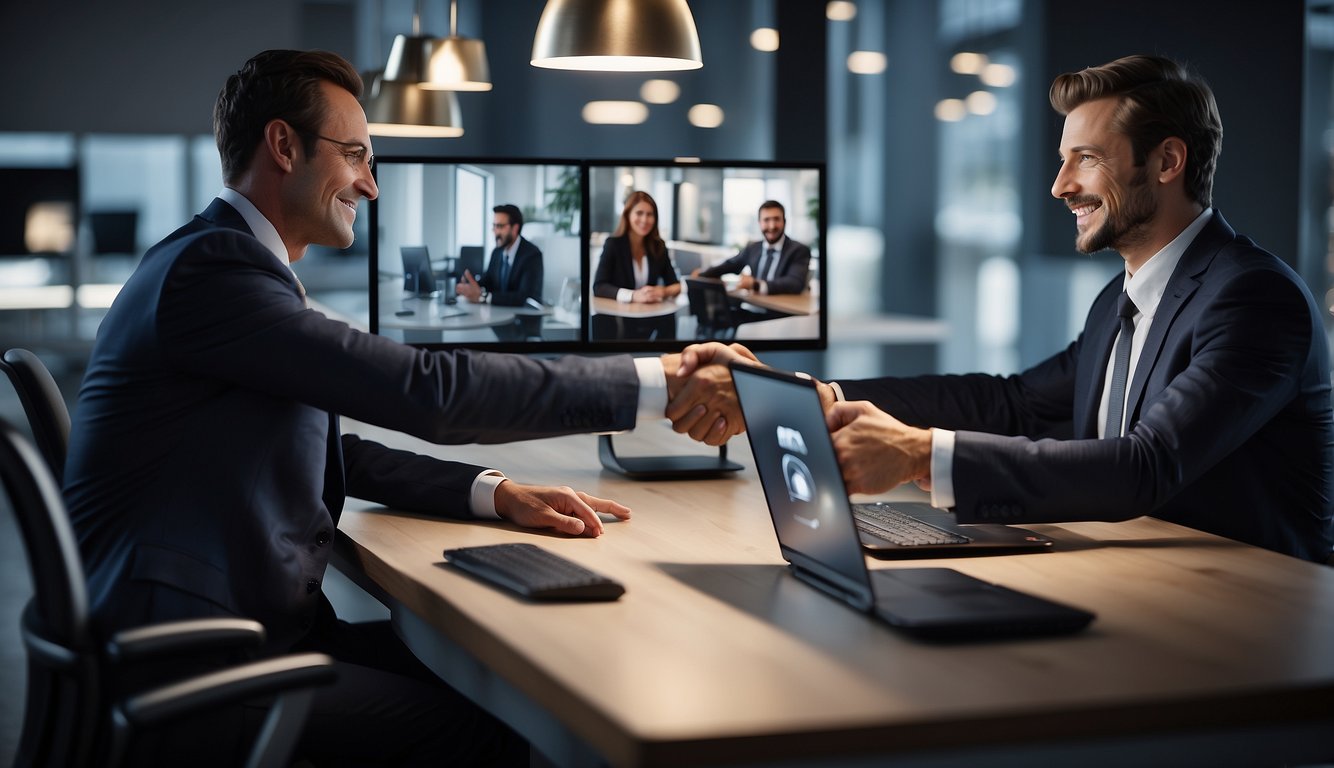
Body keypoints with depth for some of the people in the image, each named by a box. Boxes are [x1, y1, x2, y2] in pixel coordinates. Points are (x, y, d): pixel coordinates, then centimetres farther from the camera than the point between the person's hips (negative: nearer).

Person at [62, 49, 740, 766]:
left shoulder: (237, 264, 16)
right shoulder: (209, 267, -17)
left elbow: (336, 453, 18)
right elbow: (426, 391, -23)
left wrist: (495, 493, 3)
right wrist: (655, 383, -18)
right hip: (182, 675, -10)